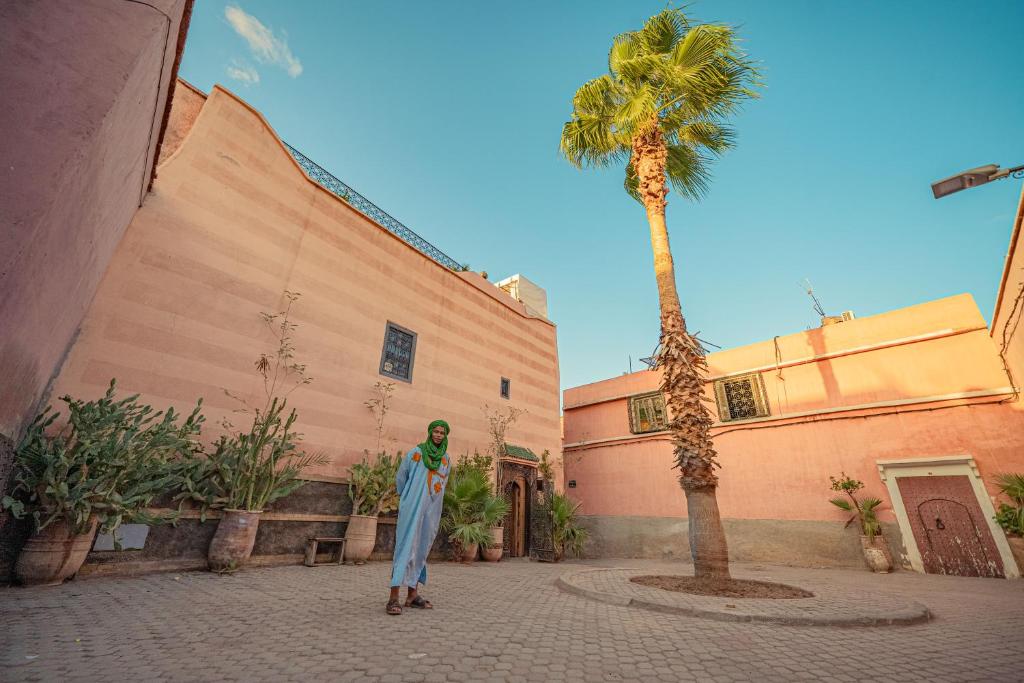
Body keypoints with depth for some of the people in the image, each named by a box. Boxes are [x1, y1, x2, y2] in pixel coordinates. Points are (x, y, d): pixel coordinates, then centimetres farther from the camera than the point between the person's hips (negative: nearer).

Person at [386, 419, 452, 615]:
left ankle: (412, 595, 16)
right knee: (406, 547, -9)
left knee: (422, 550, 8)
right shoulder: (415, 453, -3)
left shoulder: (446, 459, 8)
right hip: (412, 508, -4)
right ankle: (394, 597, -7)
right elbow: (400, 478, 9)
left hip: (432, 510, 4)